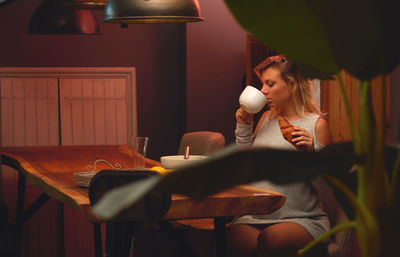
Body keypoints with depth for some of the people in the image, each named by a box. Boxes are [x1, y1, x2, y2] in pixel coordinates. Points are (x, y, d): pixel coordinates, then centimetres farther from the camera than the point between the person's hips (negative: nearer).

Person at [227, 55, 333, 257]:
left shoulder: (317, 124, -1)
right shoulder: (266, 118, 17)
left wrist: (311, 153, -19)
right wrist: (243, 127, 12)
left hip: (301, 218, -3)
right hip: (255, 216, 4)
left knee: (270, 238, -37)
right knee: (235, 240, -31)